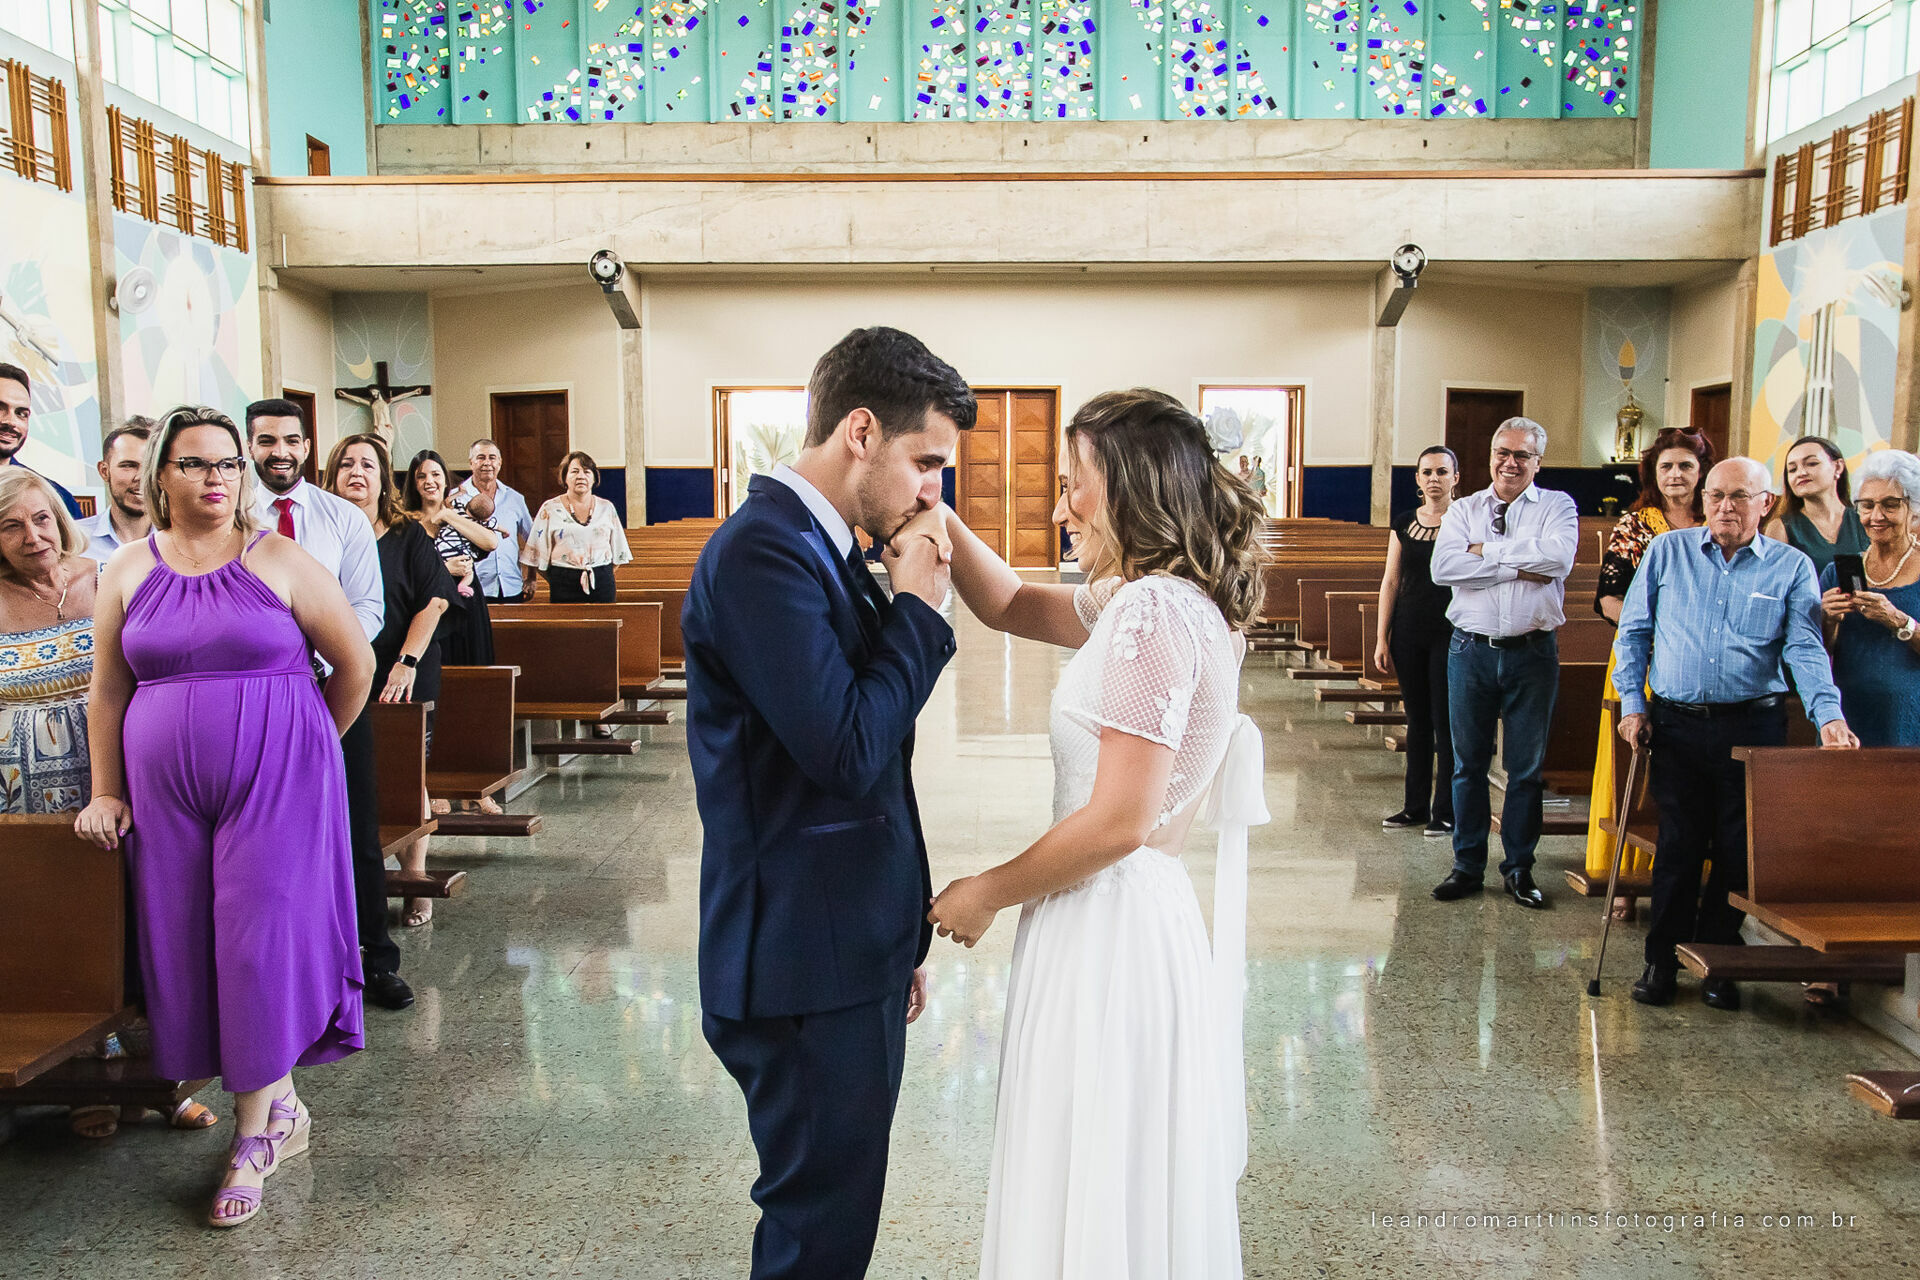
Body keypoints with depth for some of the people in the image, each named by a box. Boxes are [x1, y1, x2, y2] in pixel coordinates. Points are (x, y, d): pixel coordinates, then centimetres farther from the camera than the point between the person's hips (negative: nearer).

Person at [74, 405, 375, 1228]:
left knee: (260, 942, -5)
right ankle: (280, 1106, 22)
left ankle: (253, 1136, 8)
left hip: (275, 784, -3)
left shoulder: (278, 561, -2)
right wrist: (106, 792, 9)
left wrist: (309, 746, 10)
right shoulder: (129, 573, 8)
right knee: (190, 953, 5)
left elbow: (356, 663, 2)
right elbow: (107, 692, 12)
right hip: (166, 792, 4)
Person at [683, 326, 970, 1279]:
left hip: (849, 950, 9)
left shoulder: (823, 547, 12)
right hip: (807, 964, -9)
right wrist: (916, 610, -12)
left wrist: (900, 937, 21)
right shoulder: (762, 550, -19)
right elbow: (850, 752, -26)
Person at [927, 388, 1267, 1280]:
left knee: (1096, 1208, 8)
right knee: (1135, 1193, 22)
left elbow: (1120, 821, -23)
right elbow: (1010, 605, 18)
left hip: (1111, 924, -9)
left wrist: (984, 895, -10)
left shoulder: (1153, 612, -20)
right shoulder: (1178, 600, 10)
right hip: (1139, 913, 9)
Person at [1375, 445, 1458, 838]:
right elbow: (1391, 582, 10)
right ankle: (1415, 806, 21)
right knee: (1417, 720, 11)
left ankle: (1446, 813, 9)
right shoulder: (1404, 523, 8)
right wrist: (1382, 639, 6)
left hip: (1451, 633, -4)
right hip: (1409, 634, 4)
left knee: (1446, 723, 0)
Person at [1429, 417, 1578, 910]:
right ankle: (1467, 865, 18)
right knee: (1468, 763, 8)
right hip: (1471, 650, 1)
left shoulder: (1557, 506, 5)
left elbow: (1558, 556, -17)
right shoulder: (1463, 510, 8)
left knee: (1527, 767, 6)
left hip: (1533, 652, -1)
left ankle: (1519, 868, 19)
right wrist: (1519, 565, -12)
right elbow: (1443, 567, -10)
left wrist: (1485, 550, -11)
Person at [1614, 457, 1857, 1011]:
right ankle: (1662, 961, 14)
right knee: (1678, 845, 2)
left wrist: (1828, 715, -19)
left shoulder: (1792, 567, 4)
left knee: (1739, 850, 4)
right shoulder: (1667, 552, 6)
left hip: (1753, 725, 0)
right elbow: (1633, 632, 8)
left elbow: (1804, 650, -3)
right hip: (1677, 723, 0)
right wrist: (1633, 703, 1)